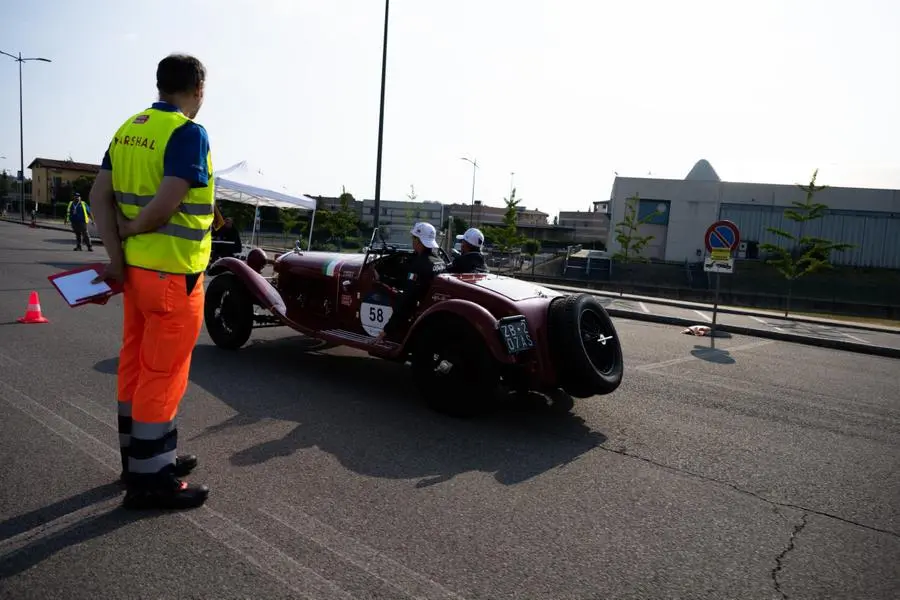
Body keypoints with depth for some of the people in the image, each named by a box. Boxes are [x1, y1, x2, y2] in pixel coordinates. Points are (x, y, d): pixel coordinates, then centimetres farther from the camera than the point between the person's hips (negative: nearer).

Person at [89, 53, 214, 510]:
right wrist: (131, 230, -6)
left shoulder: (129, 129, 10)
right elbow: (166, 203, -23)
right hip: (172, 272, -8)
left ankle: (139, 458, 31)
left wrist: (116, 254, 0)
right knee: (163, 373, 0)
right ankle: (149, 480, 11)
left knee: (136, 365, 16)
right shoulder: (189, 132, -14)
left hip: (137, 266, 9)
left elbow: (100, 195, 5)